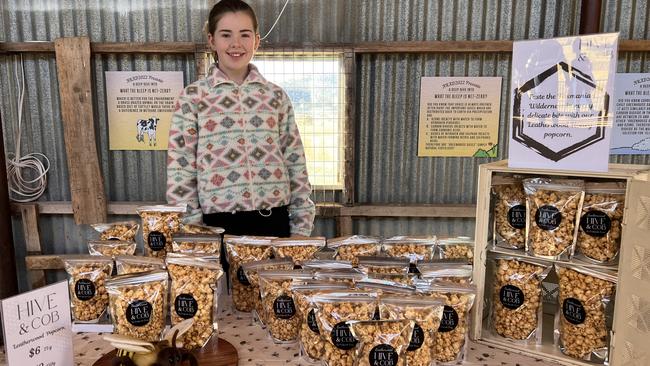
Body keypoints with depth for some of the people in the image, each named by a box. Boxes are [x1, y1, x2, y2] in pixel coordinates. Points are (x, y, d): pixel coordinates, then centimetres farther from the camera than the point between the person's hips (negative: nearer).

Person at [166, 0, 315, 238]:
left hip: (275, 221, 2)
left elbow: (296, 164, 6)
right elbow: (180, 169, -1)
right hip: (220, 225, -1)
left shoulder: (276, 96, 5)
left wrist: (301, 228, 3)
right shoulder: (192, 98, -1)